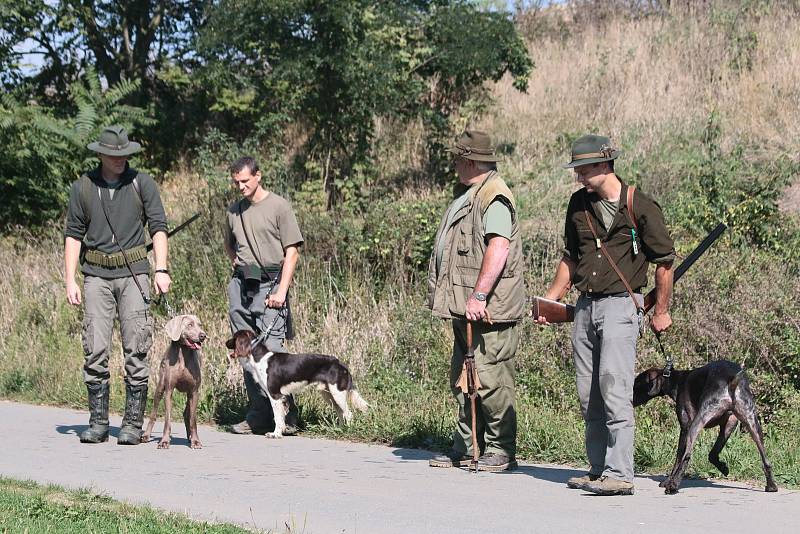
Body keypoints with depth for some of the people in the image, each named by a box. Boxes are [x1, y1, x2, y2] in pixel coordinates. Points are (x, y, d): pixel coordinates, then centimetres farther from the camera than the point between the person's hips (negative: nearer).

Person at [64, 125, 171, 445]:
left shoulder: (142, 183, 4)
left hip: (133, 273, -1)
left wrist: (161, 269, -10)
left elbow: (158, 226, 2)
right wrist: (70, 281, 3)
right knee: (95, 349, -4)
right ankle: (98, 423, 3)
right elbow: (73, 235, 9)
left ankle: (133, 424, 1)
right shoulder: (82, 188, 7)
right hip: (96, 275, 1)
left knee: (136, 349, -5)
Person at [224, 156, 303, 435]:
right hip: (240, 286, 6)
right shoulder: (234, 210, 15)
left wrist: (281, 290, -13)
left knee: (271, 349, -14)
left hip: (270, 284, -6)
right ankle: (258, 414, 10)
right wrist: (239, 266, 12)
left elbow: (292, 251, -5)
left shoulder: (278, 206, -2)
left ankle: (286, 416, -8)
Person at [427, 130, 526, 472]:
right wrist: (461, 299, 24)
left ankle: (501, 450, 1)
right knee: (462, 378, 13)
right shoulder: (468, 196, 20)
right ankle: (466, 448, 21)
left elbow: (498, 248, -25)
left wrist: (479, 294, -30)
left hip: (487, 311, -11)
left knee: (490, 378, -7)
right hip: (464, 307, 11)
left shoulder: (494, 197, -13)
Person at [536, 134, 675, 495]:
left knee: (614, 387, -16)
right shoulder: (579, 204, 12)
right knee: (589, 395, 8)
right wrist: (550, 299, 19)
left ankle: (620, 475, -17)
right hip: (585, 306, 7)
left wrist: (661, 312, 4)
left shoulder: (640, 207, -6)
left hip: (621, 306, -7)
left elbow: (665, 262, 0)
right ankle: (598, 470, 17)